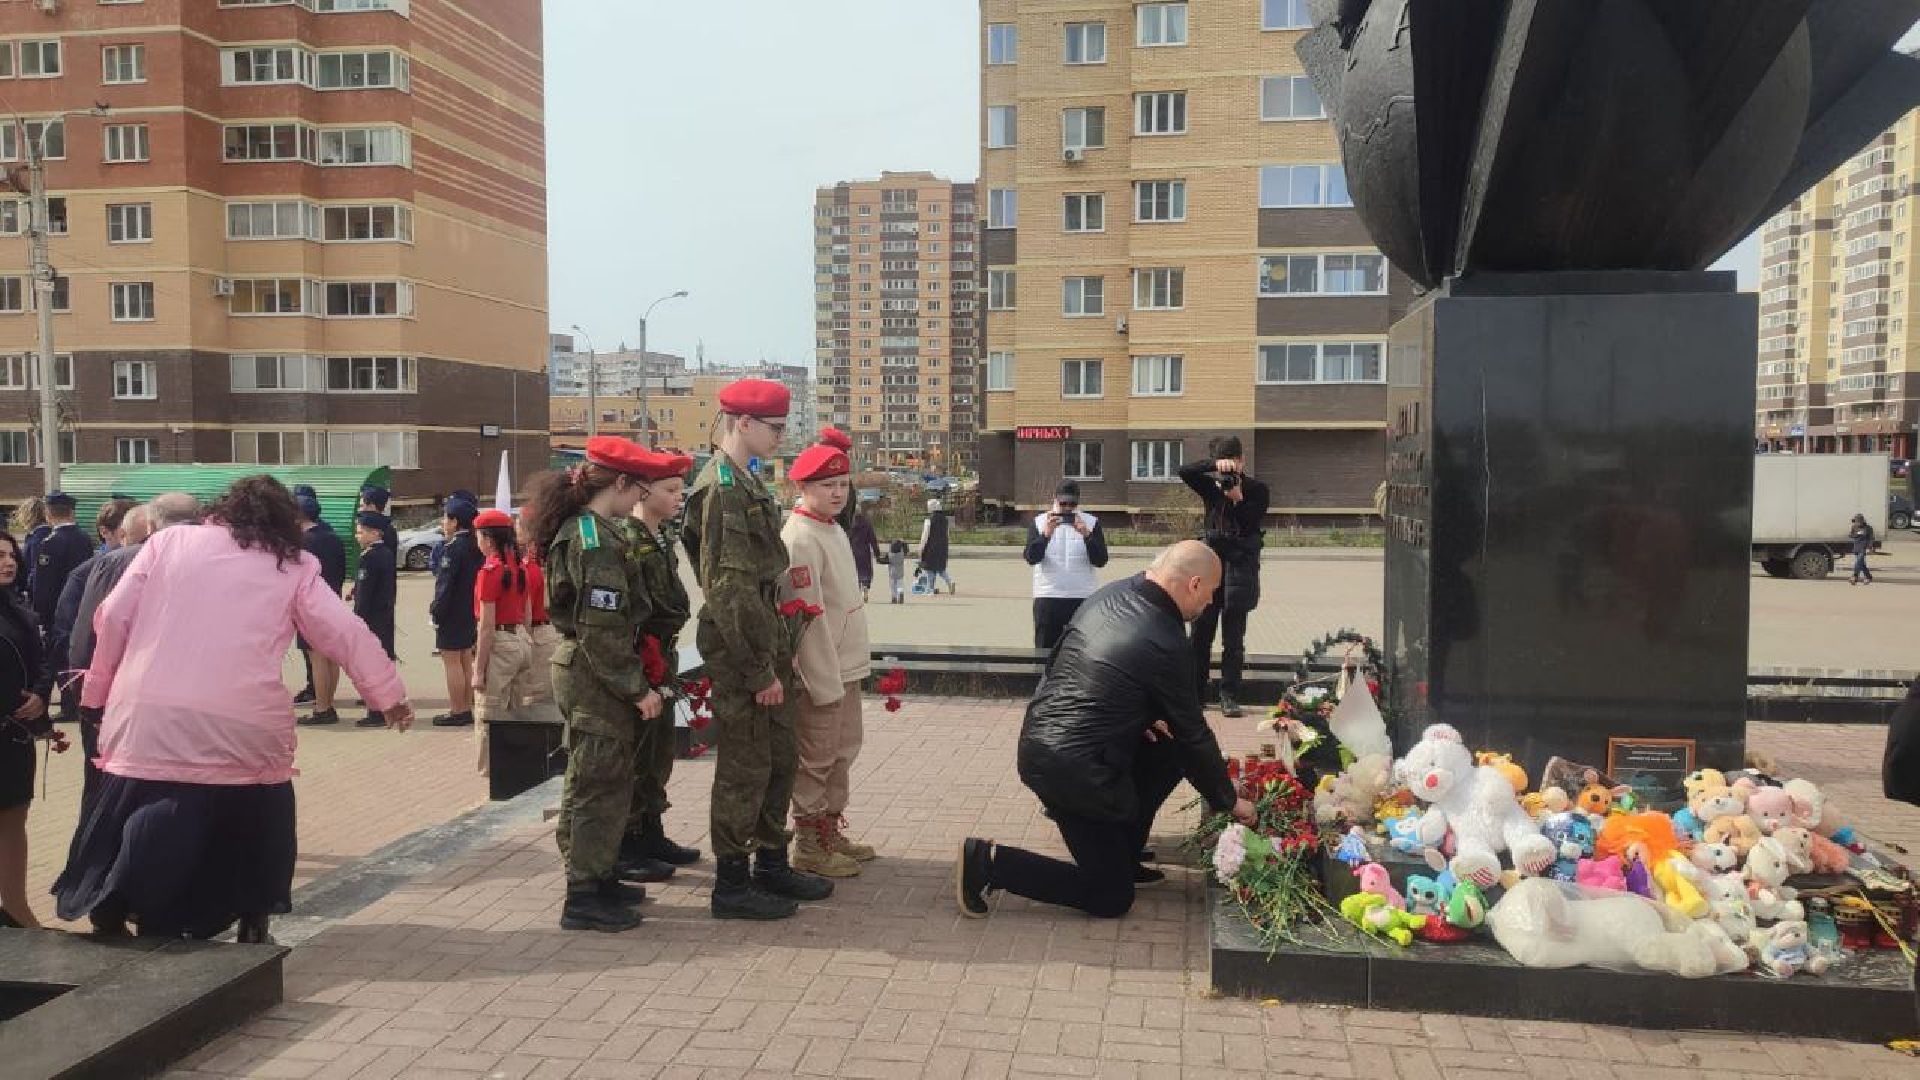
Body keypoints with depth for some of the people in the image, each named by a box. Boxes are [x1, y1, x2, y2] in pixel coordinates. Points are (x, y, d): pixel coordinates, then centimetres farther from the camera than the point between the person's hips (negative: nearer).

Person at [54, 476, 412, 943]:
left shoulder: (168, 541, 12)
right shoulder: (295, 567, 10)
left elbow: (113, 618, 9)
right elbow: (347, 633, 7)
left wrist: (99, 688, 20)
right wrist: (390, 694, 13)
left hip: (149, 721, 1)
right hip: (245, 729, 0)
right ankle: (252, 925, 22)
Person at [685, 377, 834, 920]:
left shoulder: (747, 481, 14)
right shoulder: (722, 488, -17)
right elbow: (730, 590, -22)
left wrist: (779, 652, 17)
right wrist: (758, 671, -19)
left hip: (766, 644, 10)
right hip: (740, 654, -10)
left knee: (781, 758, 17)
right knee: (746, 768, 0)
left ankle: (772, 864, 30)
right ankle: (731, 884, 13)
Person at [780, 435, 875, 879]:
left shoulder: (834, 530, 12)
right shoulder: (799, 538, -17)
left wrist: (848, 670, 18)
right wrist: (825, 682, -21)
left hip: (847, 666, 9)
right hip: (820, 672, -9)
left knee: (843, 750, 18)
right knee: (816, 759, 1)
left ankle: (830, 830, 31)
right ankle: (808, 846, 13)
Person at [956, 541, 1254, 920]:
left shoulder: (1109, 595, 4)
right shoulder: (1165, 643, -18)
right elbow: (1194, 736, -6)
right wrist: (1228, 801, 8)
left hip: (1039, 742, 9)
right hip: (1074, 767, -9)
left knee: (1168, 751, 19)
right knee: (1111, 897, 5)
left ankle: (1121, 853, 24)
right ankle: (988, 863, -2)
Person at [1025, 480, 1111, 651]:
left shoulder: (1091, 522, 5)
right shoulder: (1039, 522, 5)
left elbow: (1101, 561, -4)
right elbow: (1031, 558, -6)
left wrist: (1086, 535, -18)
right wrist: (1046, 534, -21)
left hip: (1083, 598, 0)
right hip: (1047, 597, 0)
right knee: (1045, 651, 3)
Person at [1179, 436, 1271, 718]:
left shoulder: (1257, 489, 1)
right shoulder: (1212, 486, 8)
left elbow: (1252, 526, -8)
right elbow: (1184, 472, -8)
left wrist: (1238, 499, -21)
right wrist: (1214, 465, -21)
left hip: (1240, 568, -2)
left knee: (1233, 640, -1)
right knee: (1200, 635, 4)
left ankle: (1229, 697, 3)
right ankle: (1195, 694, 11)